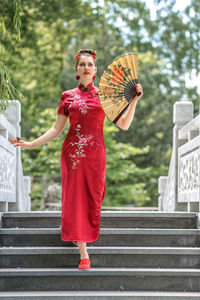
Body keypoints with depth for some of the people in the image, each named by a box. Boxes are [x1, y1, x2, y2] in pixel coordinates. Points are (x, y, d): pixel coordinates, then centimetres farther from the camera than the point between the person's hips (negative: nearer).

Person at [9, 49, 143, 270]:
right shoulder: (67, 96, 6)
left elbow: (124, 125, 2)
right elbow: (57, 129, 6)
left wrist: (134, 100, -6)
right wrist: (31, 144, -1)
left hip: (95, 154, 0)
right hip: (72, 152, 0)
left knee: (92, 197, 6)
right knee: (75, 198, -5)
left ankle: (83, 235, 37)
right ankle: (84, 254, -2)